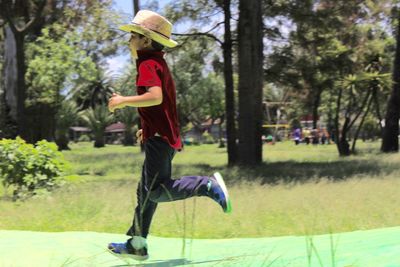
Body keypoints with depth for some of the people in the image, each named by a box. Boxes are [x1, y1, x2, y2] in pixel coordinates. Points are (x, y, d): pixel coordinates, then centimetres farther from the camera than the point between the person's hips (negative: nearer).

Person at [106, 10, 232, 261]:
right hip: (165, 135, 10)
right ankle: (137, 244, 19)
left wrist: (122, 101, -20)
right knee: (145, 192, 13)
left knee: (157, 190, -13)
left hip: (159, 138, -10)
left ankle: (208, 185, -15)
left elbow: (155, 97, -29)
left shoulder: (148, 64, -13)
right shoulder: (160, 64, 18)